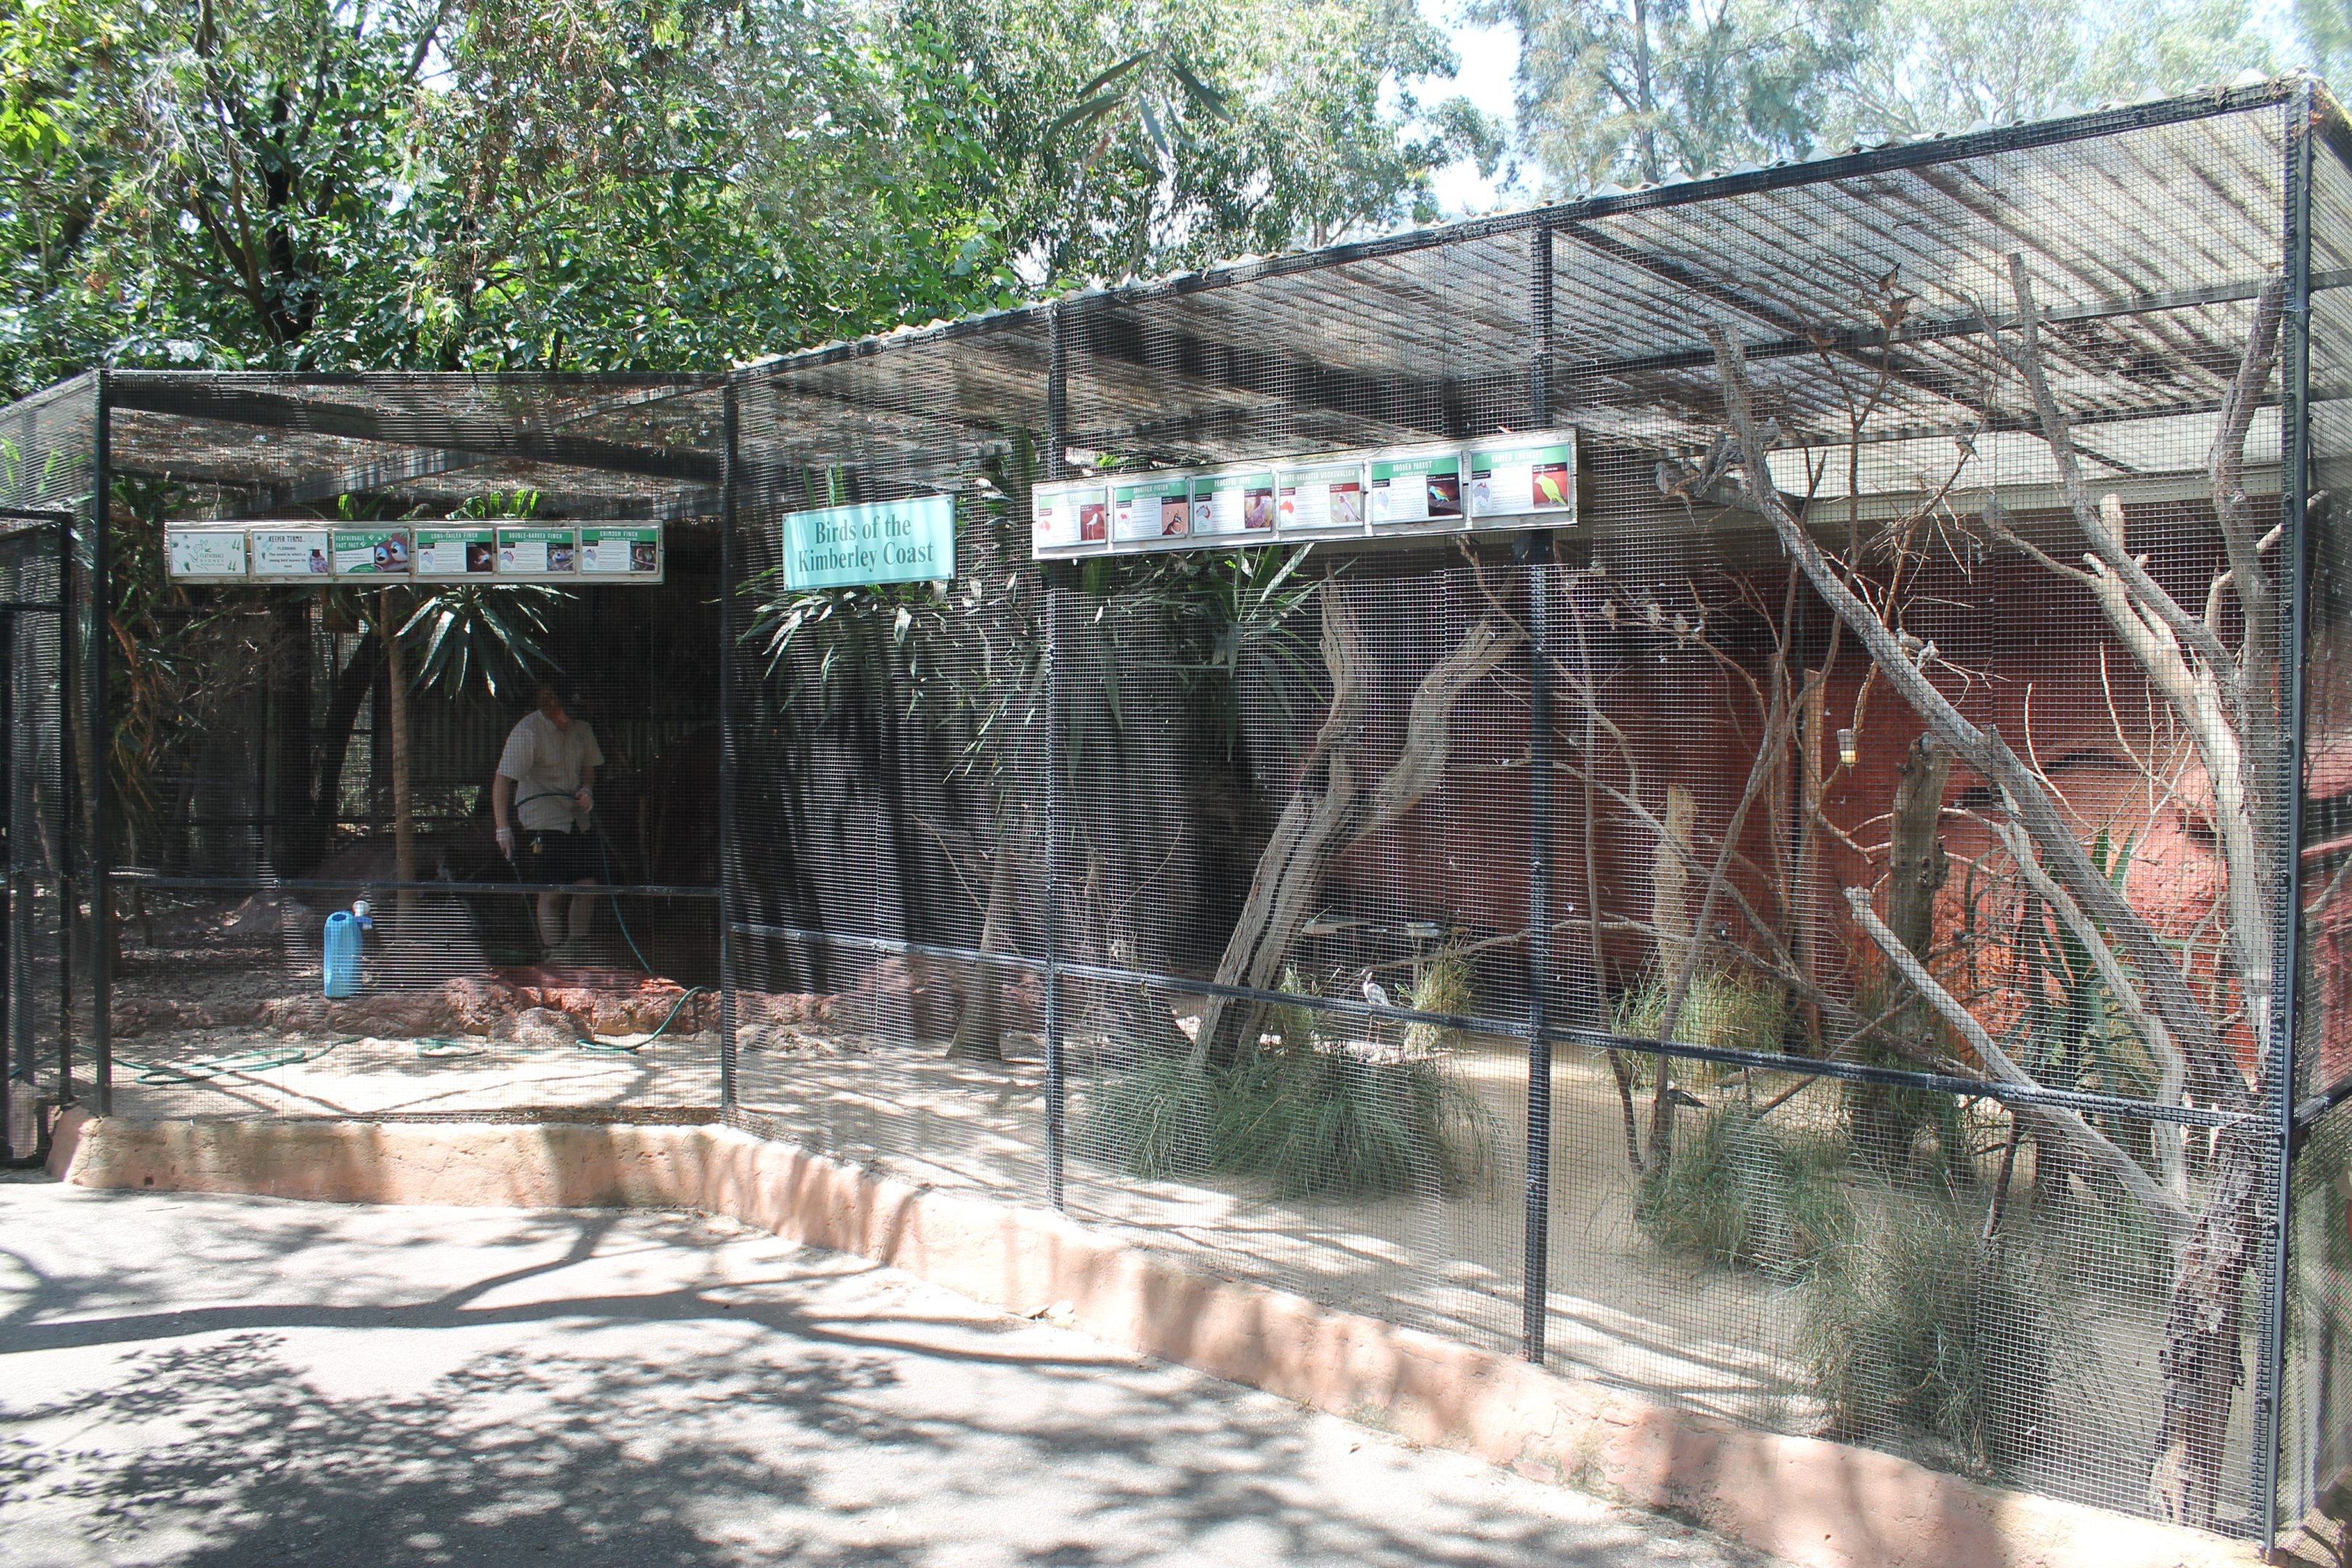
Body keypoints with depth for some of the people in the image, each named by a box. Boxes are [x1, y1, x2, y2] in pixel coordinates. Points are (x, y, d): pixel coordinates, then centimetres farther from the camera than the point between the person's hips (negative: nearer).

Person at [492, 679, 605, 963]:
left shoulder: (581, 729, 3)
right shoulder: (526, 732, -15)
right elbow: (502, 780, -19)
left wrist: (587, 790, -3)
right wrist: (503, 828, -26)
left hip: (578, 821, 5)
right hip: (542, 824, -5)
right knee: (551, 894, -5)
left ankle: (577, 951, 16)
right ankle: (555, 956, 3)